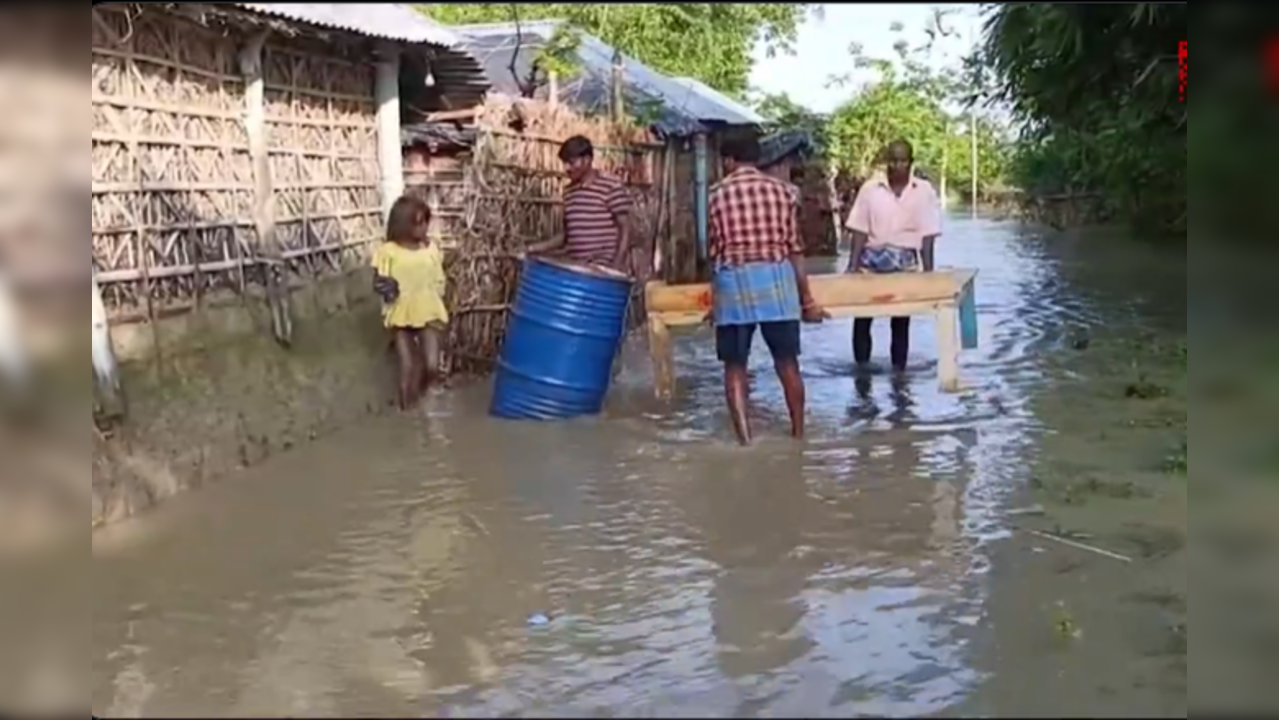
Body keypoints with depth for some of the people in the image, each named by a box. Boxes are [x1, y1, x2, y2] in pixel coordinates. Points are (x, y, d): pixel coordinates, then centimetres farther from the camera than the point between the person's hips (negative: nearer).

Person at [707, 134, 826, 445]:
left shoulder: (718, 193, 6)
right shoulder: (783, 189, 8)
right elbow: (794, 248, 7)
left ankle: (744, 435, -2)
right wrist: (806, 299, 12)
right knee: (787, 361, 10)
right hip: (775, 276, 1)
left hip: (733, 279, -1)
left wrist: (715, 296, 23)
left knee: (735, 365, 4)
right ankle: (798, 431, 16)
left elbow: (714, 250, 10)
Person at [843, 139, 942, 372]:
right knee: (861, 318, -1)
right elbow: (859, 230, -1)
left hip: (905, 264, 0)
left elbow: (928, 234, -2)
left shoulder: (924, 190, 0)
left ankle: (898, 373, 14)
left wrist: (928, 271, -8)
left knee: (901, 321, 5)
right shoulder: (870, 188, 0)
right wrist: (853, 264, -8)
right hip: (871, 260, 0)